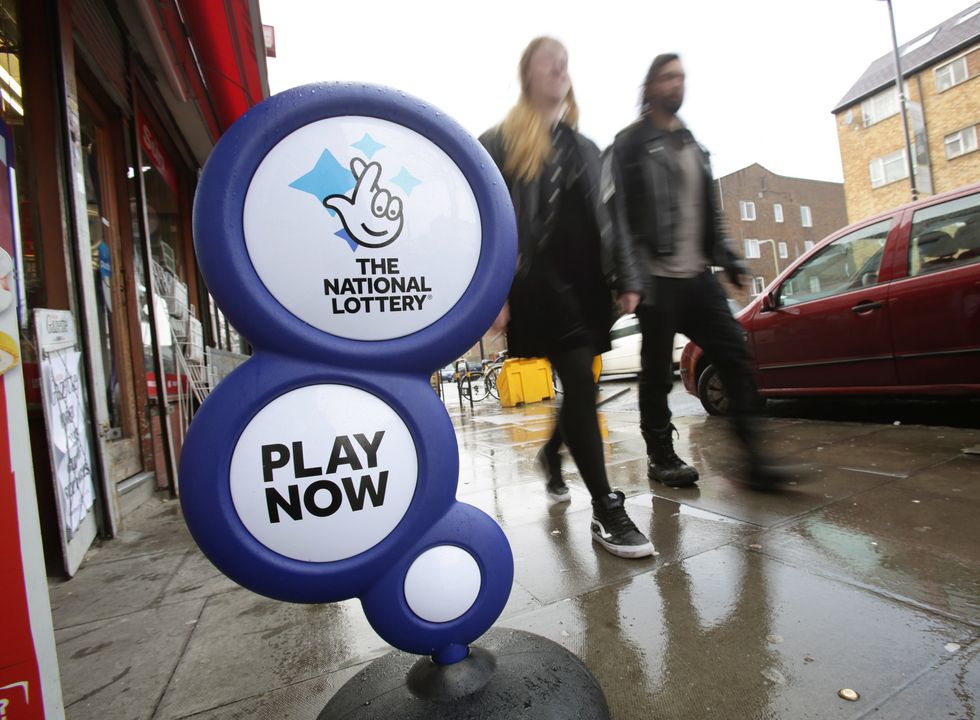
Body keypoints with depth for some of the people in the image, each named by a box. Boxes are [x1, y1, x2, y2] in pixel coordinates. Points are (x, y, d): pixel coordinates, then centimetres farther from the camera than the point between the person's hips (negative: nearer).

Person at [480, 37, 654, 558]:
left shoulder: (585, 148, 23)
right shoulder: (501, 142, 6)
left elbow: (603, 220, 22)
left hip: (585, 279, 6)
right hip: (541, 280, -6)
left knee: (579, 386, 10)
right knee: (580, 383, -14)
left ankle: (552, 454, 39)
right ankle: (605, 510, -6)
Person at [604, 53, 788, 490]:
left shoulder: (693, 145, 22)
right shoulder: (629, 145, 0)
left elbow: (710, 212, 24)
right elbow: (618, 217, -11)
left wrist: (728, 261, 17)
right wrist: (629, 281, -19)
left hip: (697, 276, 7)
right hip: (657, 279, -6)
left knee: (735, 353, 0)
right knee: (658, 372, 0)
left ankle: (752, 455, 7)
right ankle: (661, 458, 15)